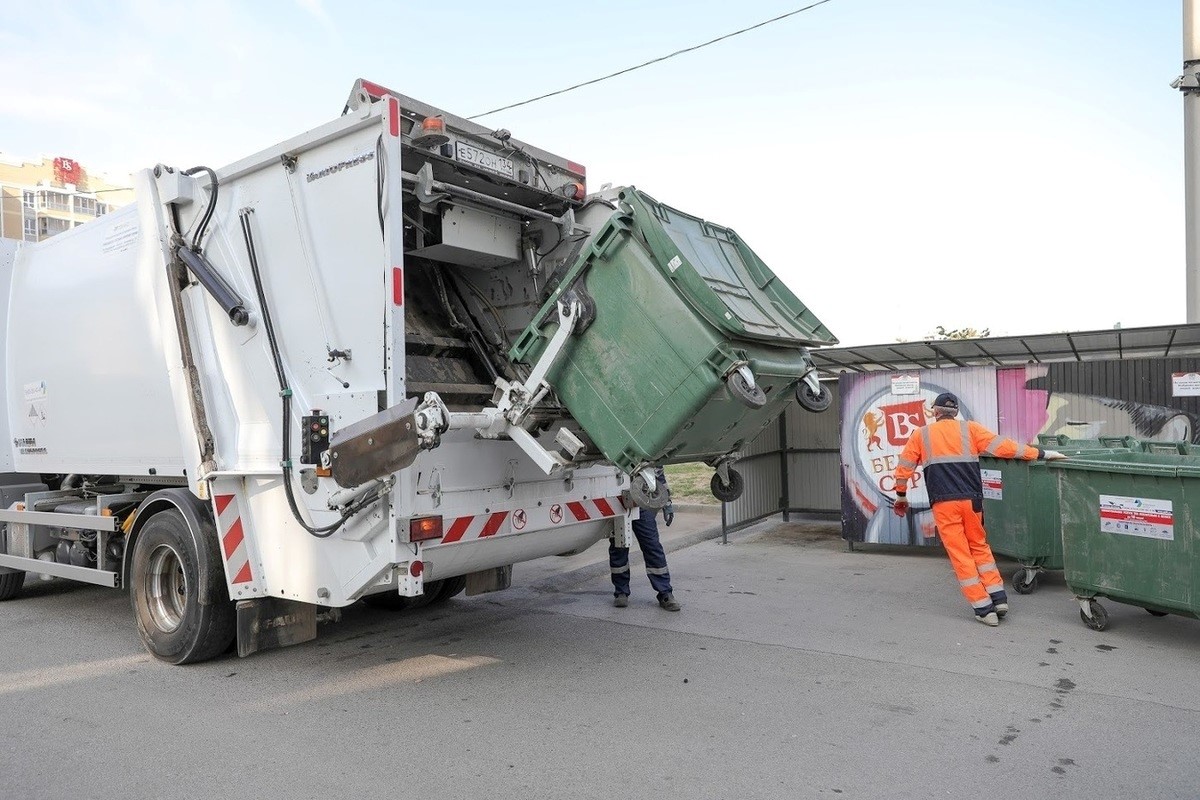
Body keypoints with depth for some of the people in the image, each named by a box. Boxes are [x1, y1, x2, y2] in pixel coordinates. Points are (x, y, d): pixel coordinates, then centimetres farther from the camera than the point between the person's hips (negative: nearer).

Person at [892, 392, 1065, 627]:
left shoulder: (921, 435, 11)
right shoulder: (970, 428, 10)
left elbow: (904, 469, 12)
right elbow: (1002, 447, 1)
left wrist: (901, 497, 26)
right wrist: (1040, 453, 6)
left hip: (943, 503, -2)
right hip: (971, 500, 2)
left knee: (960, 554, 4)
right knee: (979, 546, 20)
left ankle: (984, 609, 4)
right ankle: (999, 598, 16)